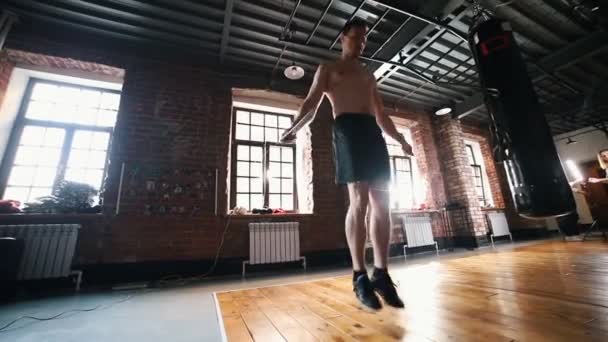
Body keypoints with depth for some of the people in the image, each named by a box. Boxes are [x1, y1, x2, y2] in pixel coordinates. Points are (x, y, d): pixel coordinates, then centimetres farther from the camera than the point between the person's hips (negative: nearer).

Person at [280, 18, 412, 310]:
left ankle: (381, 274, 2)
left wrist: (400, 139, 23)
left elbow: (381, 114, 31)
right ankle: (360, 276, -7)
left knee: (381, 204, -5)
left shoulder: (368, 75, 33)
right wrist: (294, 127, -13)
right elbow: (311, 104, 6)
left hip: (373, 133, 6)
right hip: (347, 130, -5)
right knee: (359, 201, -17)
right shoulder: (327, 69, 20)